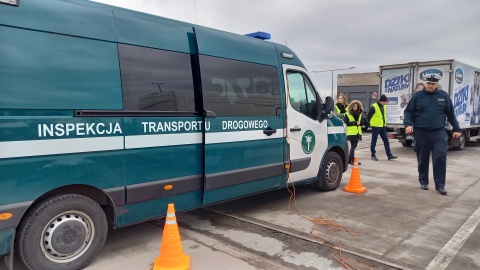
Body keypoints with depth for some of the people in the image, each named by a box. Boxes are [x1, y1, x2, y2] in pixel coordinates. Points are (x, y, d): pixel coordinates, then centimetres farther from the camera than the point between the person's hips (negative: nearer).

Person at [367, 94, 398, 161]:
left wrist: (384, 123, 16)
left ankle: (389, 155, 7)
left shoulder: (384, 106, 7)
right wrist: (371, 123, 1)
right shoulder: (374, 107, -16)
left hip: (383, 127, 7)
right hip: (375, 127, -7)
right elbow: (368, 116, -10)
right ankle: (373, 155, 14)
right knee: (374, 141, 4)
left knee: (386, 141, 4)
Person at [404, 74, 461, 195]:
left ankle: (440, 184, 0)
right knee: (422, 159, 9)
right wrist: (408, 124, -14)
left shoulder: (443, 96, 7)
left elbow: (450, 114, 13)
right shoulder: (417, 96, 2)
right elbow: (408, 112, 3)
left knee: (440, 157, -10)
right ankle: (423, 181, 24)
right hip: (421, 133, 0)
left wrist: (456, 129, 13)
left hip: (439, 132, 0)